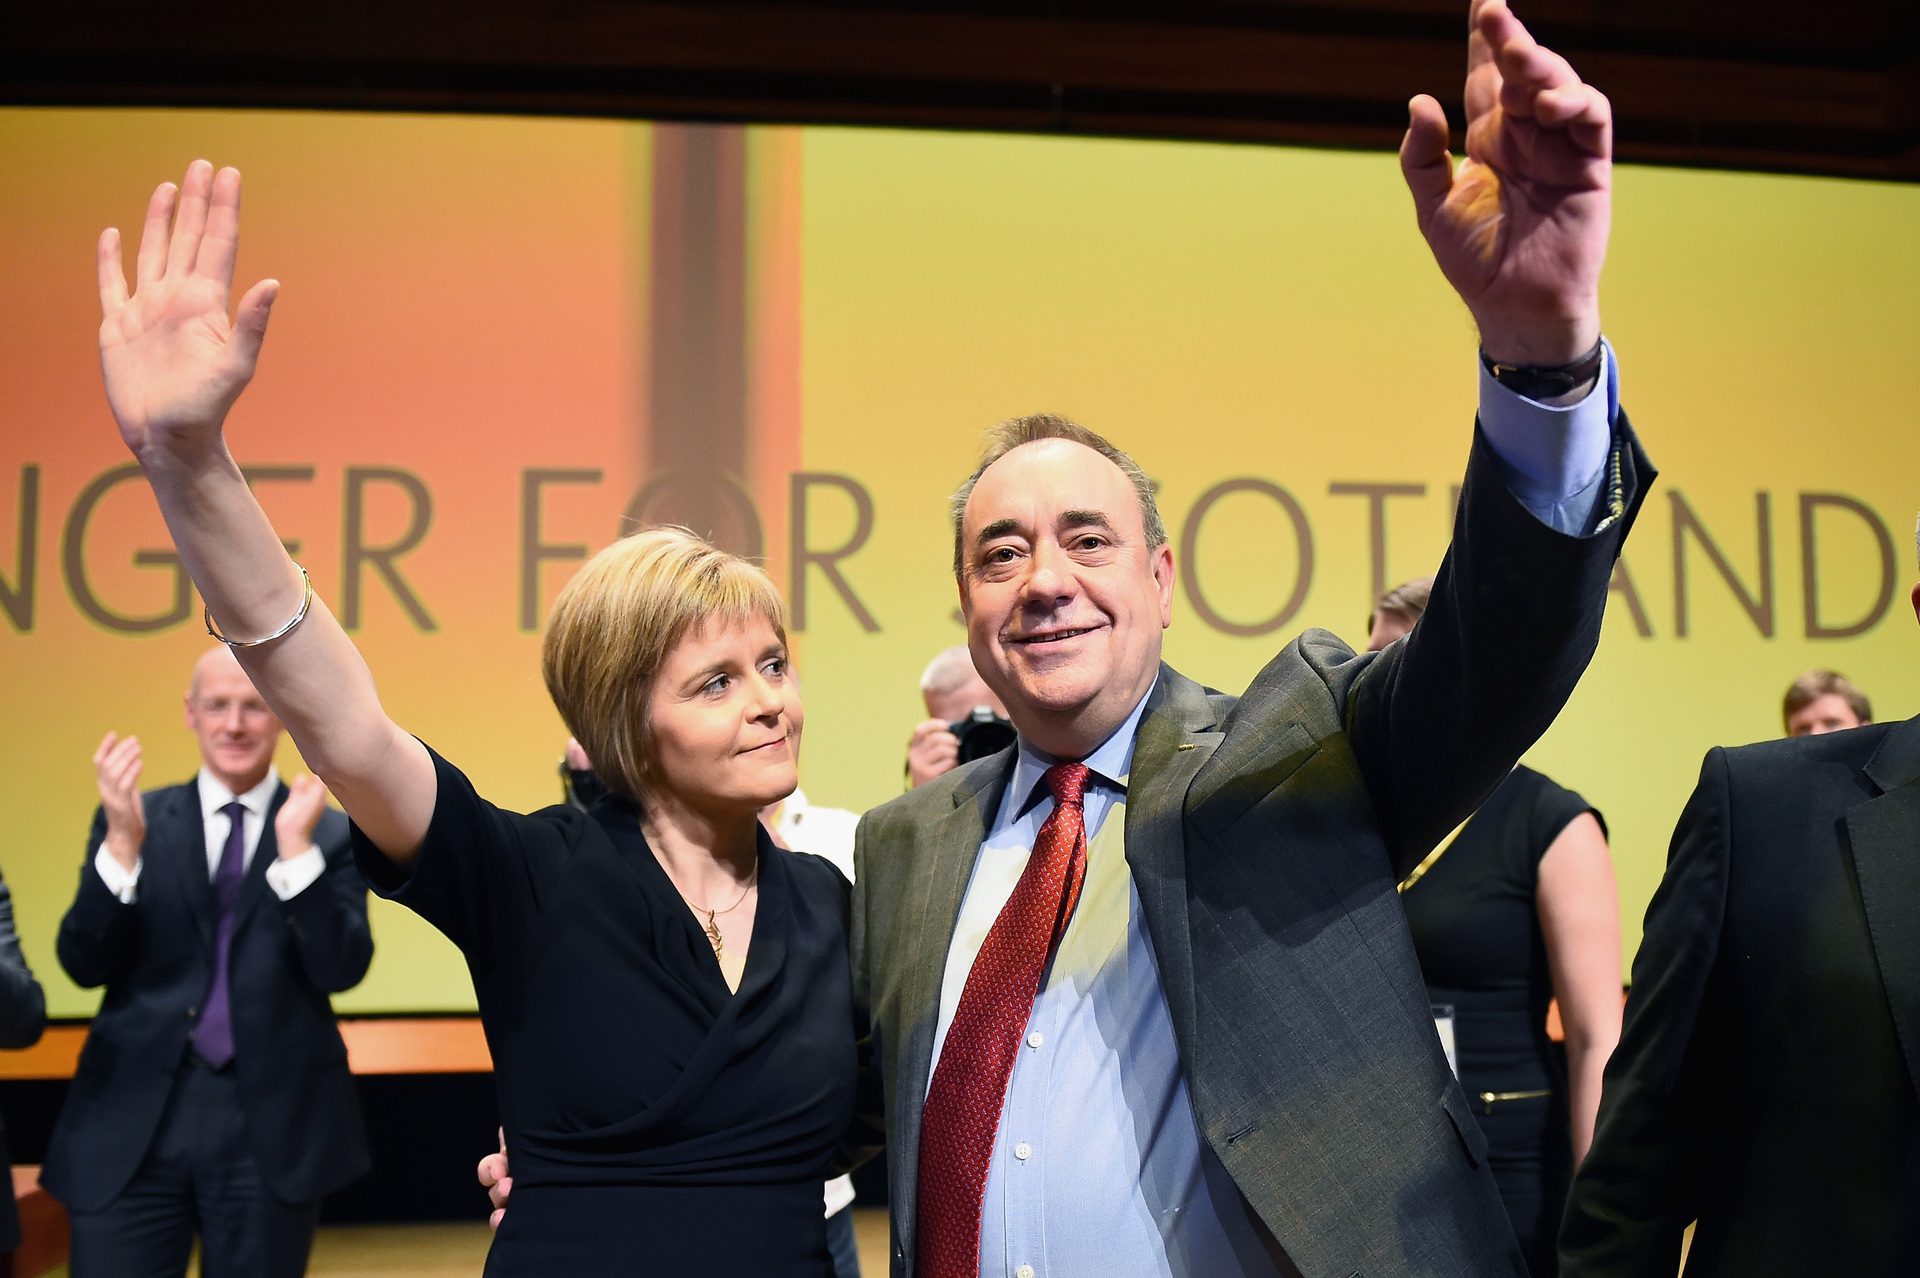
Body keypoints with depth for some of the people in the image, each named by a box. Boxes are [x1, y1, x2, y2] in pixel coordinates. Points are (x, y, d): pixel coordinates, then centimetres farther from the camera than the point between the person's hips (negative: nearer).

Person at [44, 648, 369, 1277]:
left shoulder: (333, 834, 0)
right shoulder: (131, 821, 5)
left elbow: (343, 969, -9)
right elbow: (85, 965, -2)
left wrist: (297, 847, -19)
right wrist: (123, 843, -15)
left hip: (271, 1127, -1)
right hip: (133, 1123, 1)